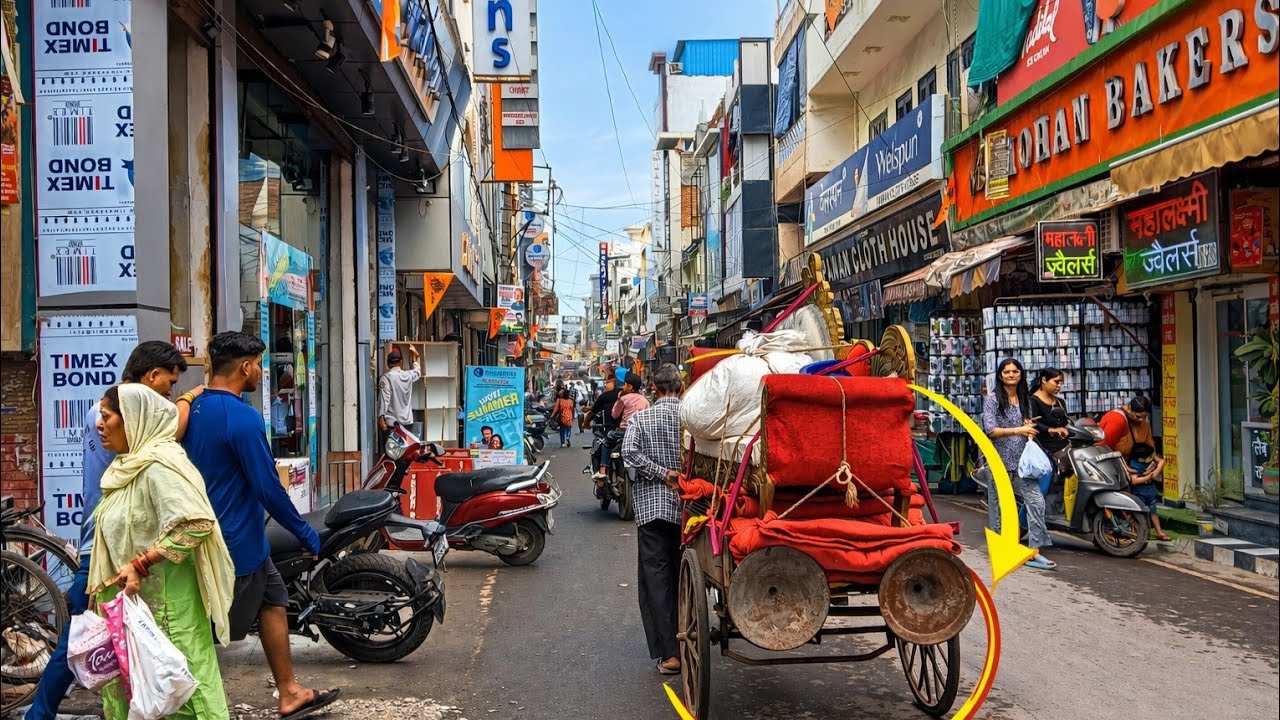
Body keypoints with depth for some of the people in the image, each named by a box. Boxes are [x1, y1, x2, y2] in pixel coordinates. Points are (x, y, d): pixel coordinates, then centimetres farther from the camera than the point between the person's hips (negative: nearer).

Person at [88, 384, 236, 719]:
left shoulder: (158, 463, -17)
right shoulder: (127, 465, 13)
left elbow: (197, 523, -28)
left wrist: (140, 565, -27)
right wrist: (99, 591, 22)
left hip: (164, 600, -10)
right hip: (132, 597, 10)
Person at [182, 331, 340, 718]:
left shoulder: (194, 408, 4)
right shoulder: (242, 417, -23)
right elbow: (267, 487, -22)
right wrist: (305, 533, -11)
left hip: (208, 534, 9)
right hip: (237, 541, -9)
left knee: (274, 599, 18)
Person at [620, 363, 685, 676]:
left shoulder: (640, 418, -1)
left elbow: (630, 453, -15)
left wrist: (663, 473, -11)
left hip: (652, 506, -2)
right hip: (689, 507, 2)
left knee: (656, 577, 0)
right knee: (684, 576, 14)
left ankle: (668, 652, -5)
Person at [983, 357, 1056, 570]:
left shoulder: (1025, 399, 15)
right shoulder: (993, 399, -2)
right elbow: (990, 430, -12)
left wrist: (1030, 430, 2)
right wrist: (1018, 430, -17)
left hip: (1022, 460, 4)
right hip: (999, 460, -4)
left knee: (1036, 501, -10)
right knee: (999, 506, 3)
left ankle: (1034, 551, -8)